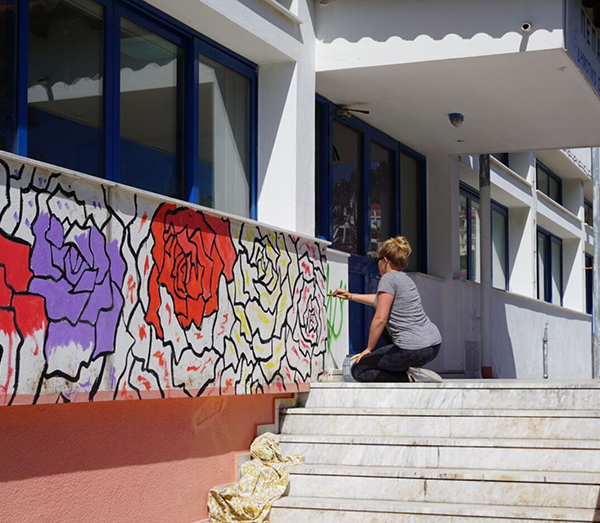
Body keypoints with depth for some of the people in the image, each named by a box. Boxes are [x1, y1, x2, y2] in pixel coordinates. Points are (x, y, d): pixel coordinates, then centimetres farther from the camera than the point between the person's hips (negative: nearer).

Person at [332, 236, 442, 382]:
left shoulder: (388, 278, -8)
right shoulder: (406, 279, 19)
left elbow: (380, 319, -15)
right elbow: (381, 300, 38)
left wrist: (368, 350, -5)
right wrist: (350, 296, 44)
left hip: (414, 350, -9)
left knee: (358, 370, 4)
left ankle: (408, 379, -12)